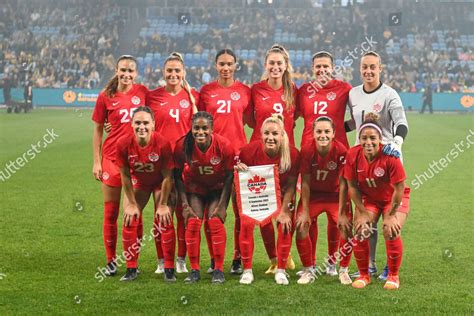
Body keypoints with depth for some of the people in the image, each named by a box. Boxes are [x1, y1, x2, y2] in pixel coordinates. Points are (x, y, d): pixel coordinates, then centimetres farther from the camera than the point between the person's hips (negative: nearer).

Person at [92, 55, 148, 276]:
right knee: (111, 212, 5)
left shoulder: (143, 92, 2)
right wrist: (96, 161, 1)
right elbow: (98, 130, 6)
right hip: (112, 158, 0)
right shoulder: (106, 97, 0)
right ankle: (111, 260, 16)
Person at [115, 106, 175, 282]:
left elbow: (167, 177, -20)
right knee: (129, 222, -4)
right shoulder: (123, 144, -27)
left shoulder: (163, 144, -32)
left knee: (165, 222, -9)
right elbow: (125, 176, -13)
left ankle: (169, 269, 4)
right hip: (138, 182, 2)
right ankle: (131, 269, 8)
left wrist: (162, 205, -15)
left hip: (160, 183, -2)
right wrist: (132, 203, -9)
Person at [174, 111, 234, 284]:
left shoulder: (224, 146, -27)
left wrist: (222, 205, -15)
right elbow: (178, 176, -11)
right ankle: (194, 270, -1)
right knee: (193, 223, -11)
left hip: (218, 188, -1)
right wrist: (185, 205, -14)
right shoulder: (182, 146, -24)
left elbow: (229, 176, -14)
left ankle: (218, 270, -6)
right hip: (194, 188, 1)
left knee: (215, 222, -15)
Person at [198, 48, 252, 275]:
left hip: (238, 152, -1)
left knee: (240, 209, -1)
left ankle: (238, 259, 8)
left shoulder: (244, 91, 7)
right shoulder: (206, 91, 8)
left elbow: (250, 120, 14)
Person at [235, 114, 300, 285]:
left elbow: (290, 186, -15)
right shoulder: (250, 150, -25)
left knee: (286, 226, -15)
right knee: (246, 224, -17)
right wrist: (239, 169, -33)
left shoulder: (292, 154, -25)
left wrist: (284, 211, -15)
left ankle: (281, 270, 4)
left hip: (281, 195, 0)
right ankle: (247, 270, -4)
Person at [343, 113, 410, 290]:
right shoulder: (353, 155, -21)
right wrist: (363, 213, -9)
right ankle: (364, 275, 6)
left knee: (391, 232, -19)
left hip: (394, 198, -3)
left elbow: (399, 189, -20)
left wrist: (391, 215, -15)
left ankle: (393, 276, 4)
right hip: (368, 198, 3)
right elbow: (352, 186, -8)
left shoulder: (390, 156, -30)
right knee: (360, 231, -15)